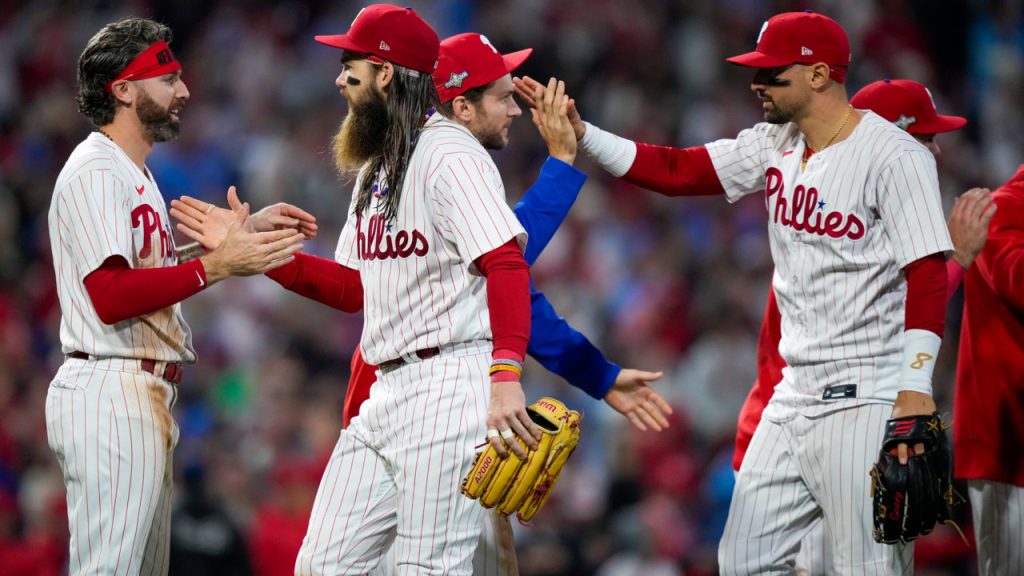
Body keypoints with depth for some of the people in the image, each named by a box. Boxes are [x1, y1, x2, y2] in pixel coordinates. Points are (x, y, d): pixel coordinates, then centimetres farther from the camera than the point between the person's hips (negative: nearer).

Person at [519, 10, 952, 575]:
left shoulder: (895, 156, -12)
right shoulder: (775, 145, 12)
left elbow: (928, 275, -17)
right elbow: (677, 170, 11)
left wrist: (916, 390, -25)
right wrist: (581, 135, 0)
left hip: (866, 402, -8)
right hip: (794, 397, 9)